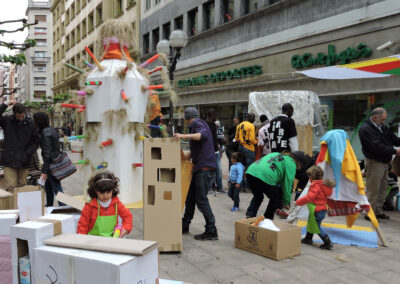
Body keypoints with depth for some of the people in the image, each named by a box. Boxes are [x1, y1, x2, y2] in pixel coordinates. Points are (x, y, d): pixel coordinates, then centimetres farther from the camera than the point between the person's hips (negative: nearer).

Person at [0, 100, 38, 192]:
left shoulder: (31, 123, 0)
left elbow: (35, 142, 5)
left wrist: (27, 154, -8)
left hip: (23, 161, 1)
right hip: (9, 160, -1)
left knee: (22, 186, 9)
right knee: (10, 187, -5)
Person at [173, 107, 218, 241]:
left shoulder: (197, 124, -7)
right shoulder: (198, 124, 24)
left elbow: (203, 135, -32)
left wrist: (184, 136, -38)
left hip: (204, 167, -10)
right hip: (199, 167, 10)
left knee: (201, 200, -7)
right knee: (190, 197, 15)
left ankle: (211, 231, -2)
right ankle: (184, 226, 25)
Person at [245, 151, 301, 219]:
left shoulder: (277, 155, 33)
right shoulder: (291, 163, 11)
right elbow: (287, 183, 9)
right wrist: (286, 203, 21)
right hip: (265, 177, -7)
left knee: (258, 197, 30)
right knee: (276, 199, 18)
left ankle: (250, 215, 15)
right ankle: (267, 219, 22)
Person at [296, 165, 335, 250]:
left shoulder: (315, 185, -23)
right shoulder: (322, 183, 9)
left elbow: (309, 197, -29)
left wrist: (298, 202, -19)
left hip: (317, 210, -10)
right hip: (321, 208, 10)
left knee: (317, 227, -1)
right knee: (311, 223, 23)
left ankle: (328, 243, 2)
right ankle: (308, 238, 37)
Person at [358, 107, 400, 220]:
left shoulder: (382, 127, 13)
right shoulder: (365, 129, -16)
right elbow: (377, 147, -23)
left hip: (384, 162, 9)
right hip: (374, 162, -9)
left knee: (382, 189, 16)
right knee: (373, 190, -3)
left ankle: (378, 211, 26)